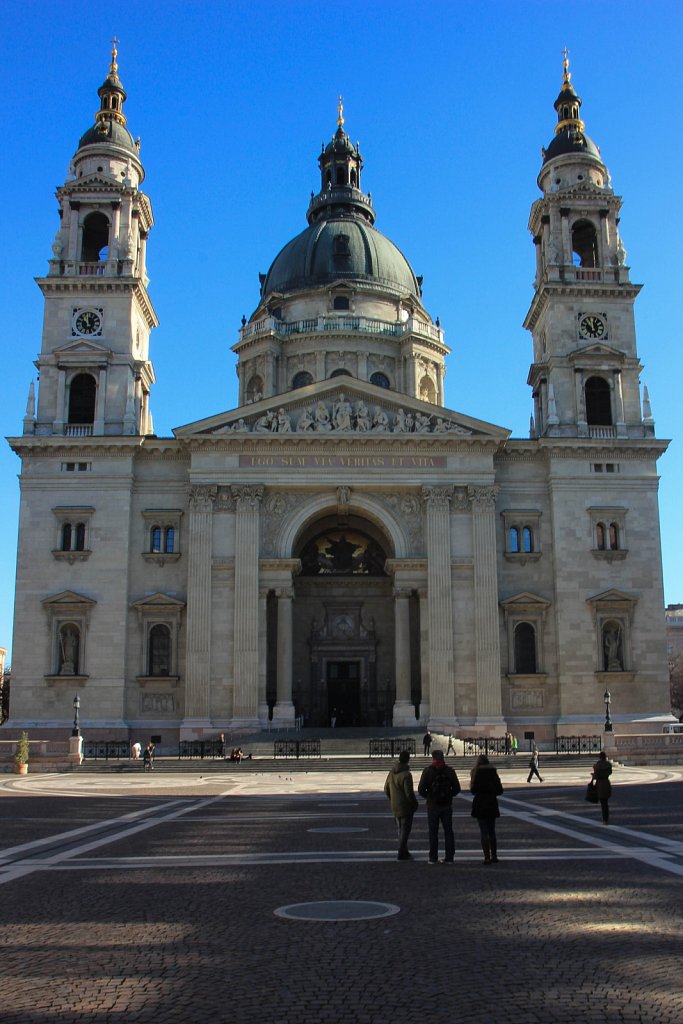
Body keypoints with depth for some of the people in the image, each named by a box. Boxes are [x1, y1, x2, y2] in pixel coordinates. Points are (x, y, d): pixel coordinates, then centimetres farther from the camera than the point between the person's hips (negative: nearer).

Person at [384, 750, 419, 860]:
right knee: (405, 830, 0)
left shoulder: (392, 772, 4)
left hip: (395, 807, 7)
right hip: (406, 807, -7)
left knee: (401, 829, 18)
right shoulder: (406, 774, -20)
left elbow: (386, 790, 12)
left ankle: (404, 852, 26)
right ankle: (402, 854, 0)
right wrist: (415, 804, -6)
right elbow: (409, 793, -21)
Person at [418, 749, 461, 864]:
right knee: (448, 831, 8)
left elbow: (421, 790, -9)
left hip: (433, 806, -2)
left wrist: (428, 796, 8)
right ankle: (449, 857, 6)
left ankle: (433, 858, 3)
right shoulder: (449, 770, 0)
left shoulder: (427, 771, -6)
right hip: (447, 806, 2)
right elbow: (456, 789, 0)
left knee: (433, 832, 4)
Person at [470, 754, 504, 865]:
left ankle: (487, 857, -5)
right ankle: (494, 856, 19)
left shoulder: (476, 773, -8)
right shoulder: (493, 773, 2)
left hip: (480, 805, -4)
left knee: (484, 832, -1)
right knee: (492, 832, 15)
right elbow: (500, 790, 3)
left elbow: (473, 789, -10)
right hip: (492, 804, 4)